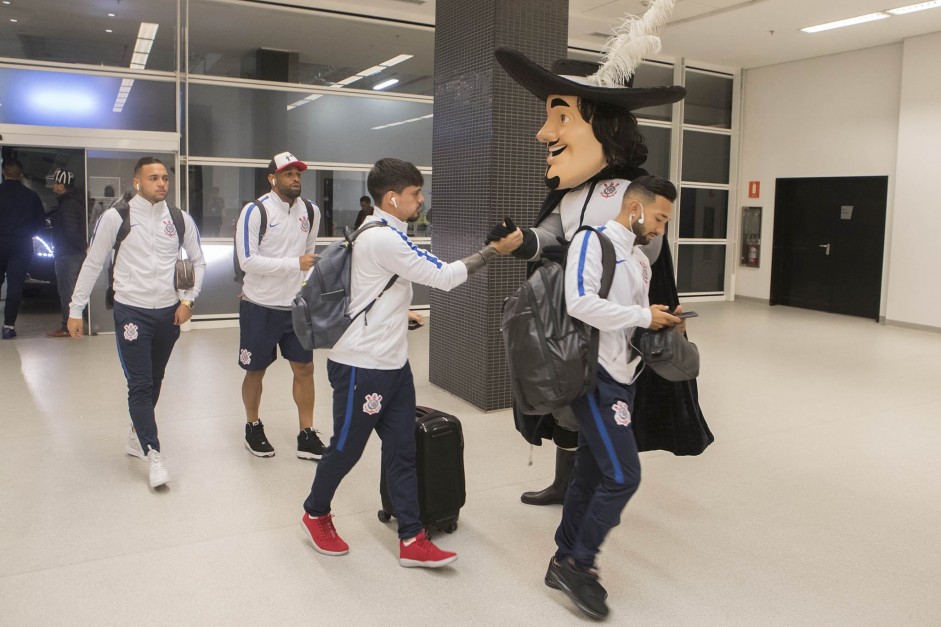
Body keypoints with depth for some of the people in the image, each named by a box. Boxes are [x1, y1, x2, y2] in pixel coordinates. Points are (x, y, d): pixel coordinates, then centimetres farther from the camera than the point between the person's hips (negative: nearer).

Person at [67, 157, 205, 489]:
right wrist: (75, 310, 0)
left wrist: (188, 300, 1)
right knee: (140, 384, -6)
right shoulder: (116, 216, -7)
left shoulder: (180, 219, 2)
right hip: (131, 311, -4)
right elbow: (92, 264, -1)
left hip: (169, 312, 4)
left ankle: (137, 436, 35)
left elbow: (198, 262, 12)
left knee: (154, 380, 16)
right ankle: (154, 455, -2)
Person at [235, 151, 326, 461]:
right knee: (256, 371, 10)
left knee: (305, 368, 6)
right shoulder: (255, 211, -13)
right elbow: (247, 260, -20)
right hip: (260, 307, -4)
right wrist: (295, 264, -25)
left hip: (296, 306, 5)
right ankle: (253, 428, 31)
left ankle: (306, 436, 16)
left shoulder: (311, 211, 3)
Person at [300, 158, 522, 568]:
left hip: (393, 364, 10)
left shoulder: (385, 234, 13)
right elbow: (443, 278, -20)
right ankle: (316, 513, 33)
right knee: (346, 448, 9)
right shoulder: (383, 239, -20)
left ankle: (412, 541, 14)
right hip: (362, 367, -9)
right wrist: (495, 250, -15)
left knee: (402, 451, 8)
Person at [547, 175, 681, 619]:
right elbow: (580, 302, -24)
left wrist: (661, 324, 4)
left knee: (591, 475, 14)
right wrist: (642, 316, -17)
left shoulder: (641, 262, 18)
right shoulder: (593, 241, -10)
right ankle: (579, 563, 6)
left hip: (623, 378, 9)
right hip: (594, 375, -9)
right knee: (624, 475, -11)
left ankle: (565, 564, 26)